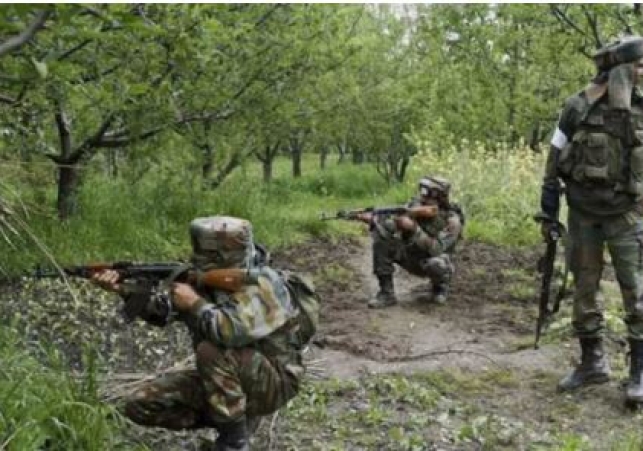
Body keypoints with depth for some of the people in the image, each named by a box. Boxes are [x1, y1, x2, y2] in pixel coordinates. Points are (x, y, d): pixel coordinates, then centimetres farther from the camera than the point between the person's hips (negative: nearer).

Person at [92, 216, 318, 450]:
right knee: (140, 405, -2)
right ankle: (231, 415, 8)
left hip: (271, 382, -8)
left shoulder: (262, 285, -23)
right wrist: (123, 288, -11)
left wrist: (195, 303, -25)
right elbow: (164, 310, 3)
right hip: (224, 378, 8)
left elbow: (235, 331, -40)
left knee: (211, 351, -36)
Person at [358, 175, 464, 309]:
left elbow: (435, 250, -34)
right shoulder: (416, 206, -12)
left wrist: (414, 228, -42)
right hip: (410, 257, 4)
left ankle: (440, 286, 0)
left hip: (432, 262, -4)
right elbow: (394, 225, -11)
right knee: (381, 237, -17)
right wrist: (373, 220, -30)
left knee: (436, 265, -40)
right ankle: (386, 293, -13)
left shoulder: (452, 221, -24)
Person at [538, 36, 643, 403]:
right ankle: (593, 363, 21)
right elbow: (554, 163, 1)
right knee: (585, 287, 7)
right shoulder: (577, 109, -6)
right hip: (583, 213, 0)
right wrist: (549, 213, 1)